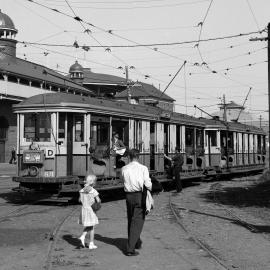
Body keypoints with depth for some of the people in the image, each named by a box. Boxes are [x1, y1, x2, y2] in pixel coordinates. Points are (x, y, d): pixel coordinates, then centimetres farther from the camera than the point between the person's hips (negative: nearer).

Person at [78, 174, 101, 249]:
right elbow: (98, 201, -13)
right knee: (91, 227, 7)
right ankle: (91, 244, 12)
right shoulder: (94, 191, -14)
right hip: (91, 210, -4)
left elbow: (80, 200, 9)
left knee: (88, 226, 20)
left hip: (84, 209, 5)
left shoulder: (82, 191, 0)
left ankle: (83, 236, -4)